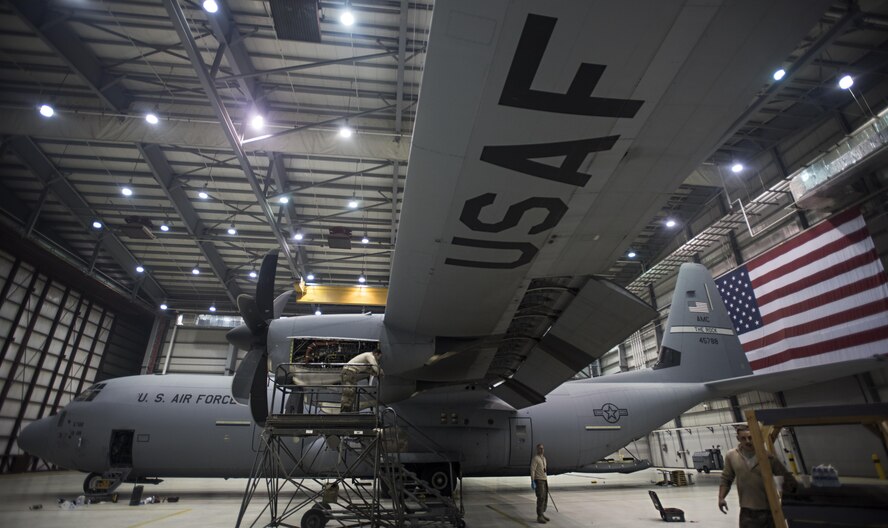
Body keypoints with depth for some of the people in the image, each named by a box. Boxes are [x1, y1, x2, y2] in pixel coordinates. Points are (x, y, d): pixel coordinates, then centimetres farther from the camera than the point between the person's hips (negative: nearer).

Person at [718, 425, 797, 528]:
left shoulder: (767, 457, -9)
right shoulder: (731, 456, -4)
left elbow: (787, 478, 1)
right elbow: (726, 479, 5)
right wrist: (721, 498, -6)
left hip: (768, 510, -1)